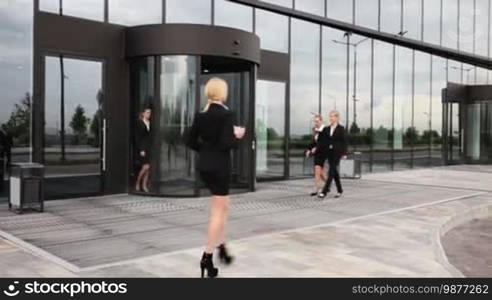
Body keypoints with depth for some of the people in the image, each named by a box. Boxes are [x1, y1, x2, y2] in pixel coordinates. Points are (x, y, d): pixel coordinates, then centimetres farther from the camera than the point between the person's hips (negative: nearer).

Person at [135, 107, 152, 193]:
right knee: (146, 167, -11)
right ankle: (137, 183, 6)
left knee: (148, 168, 3)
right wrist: (141, 150, -13)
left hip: (149, 148, 6)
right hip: (142, 148, -6)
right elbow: (137, 138, -8)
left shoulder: (150, 124, 11)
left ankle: (144, 185, 10)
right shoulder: (139, 124, -5)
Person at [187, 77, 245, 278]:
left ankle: (222, 246, 26)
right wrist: (237, 136, -2)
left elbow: (190, 141, 9)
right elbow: (226, 144, -21)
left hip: (204, 166, 7)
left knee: (223, 205, 22)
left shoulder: (200, 114, 6)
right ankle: (207, 256, 5)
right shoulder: (226, 114, -14)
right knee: (218, 211, 2)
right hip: (220, 166, -7)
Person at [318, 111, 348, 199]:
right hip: (329, 152, 6)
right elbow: (324, 141, 11)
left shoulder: (341, 129, -3)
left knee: (331, 171, -11)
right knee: (334, 172, 12)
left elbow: (344, 142, -5)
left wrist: (344, 153, -9)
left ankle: (324, 191, -15)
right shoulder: (327, 129, 10)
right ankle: (339, 190, 26)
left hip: (337, 152, -6)